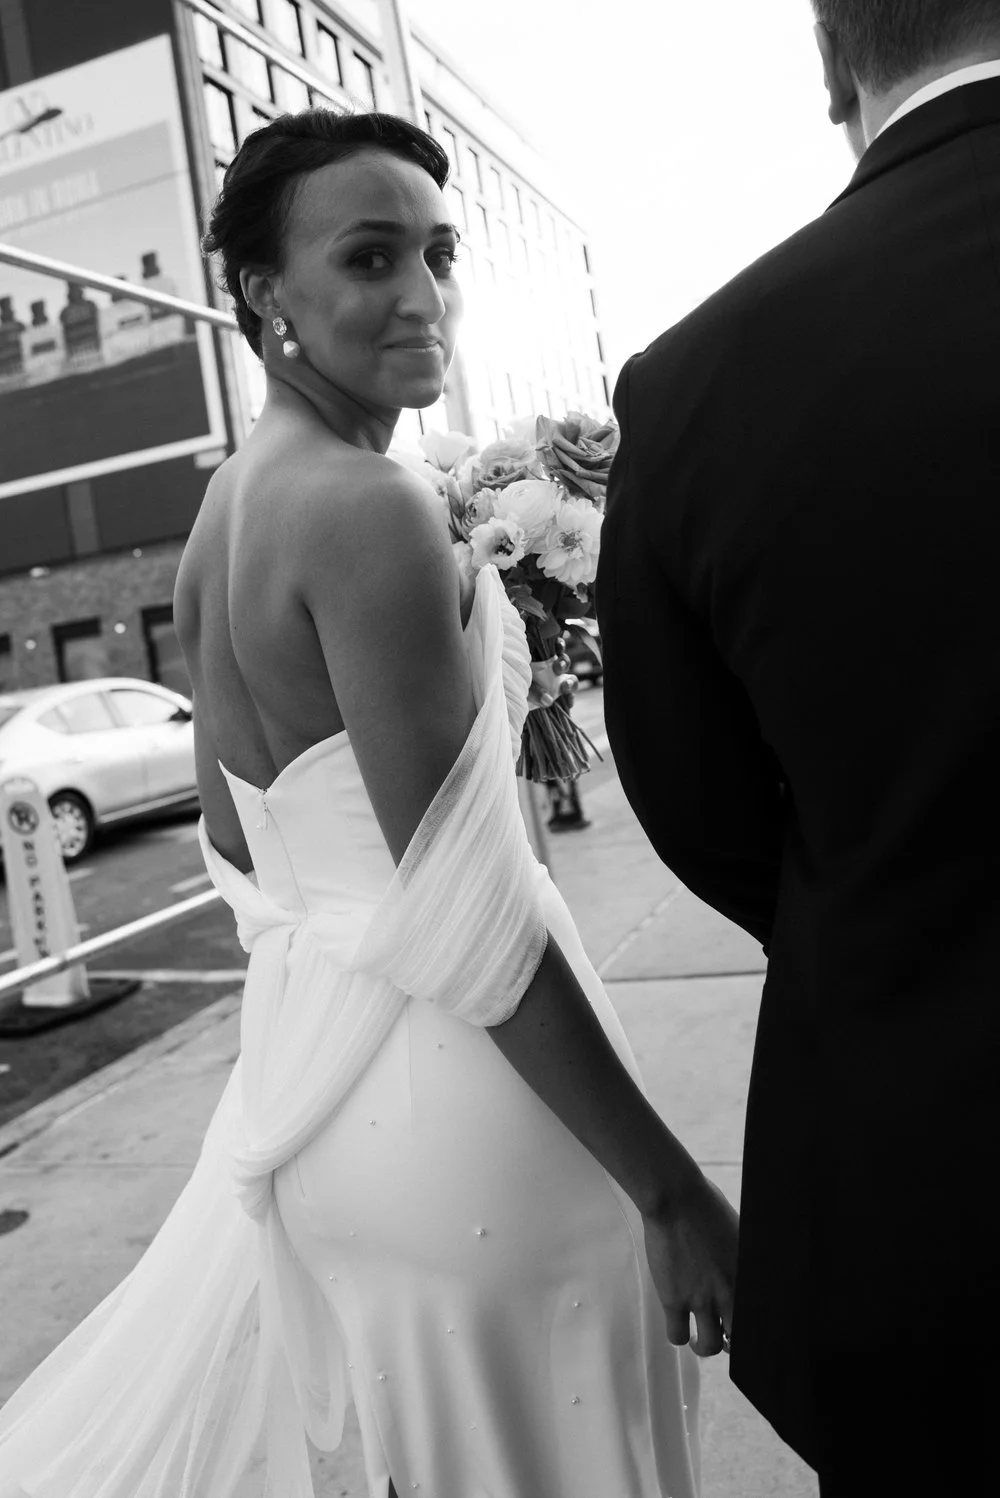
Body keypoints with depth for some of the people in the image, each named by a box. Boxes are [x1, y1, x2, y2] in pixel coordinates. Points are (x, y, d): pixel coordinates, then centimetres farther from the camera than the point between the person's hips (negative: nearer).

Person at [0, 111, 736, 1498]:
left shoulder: (224, 511, 7)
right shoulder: (373, 507, -21)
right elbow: (467, 916, -24)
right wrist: (672, 1188, -16)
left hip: (303, 1039, 9)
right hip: (456, 1085, -9)